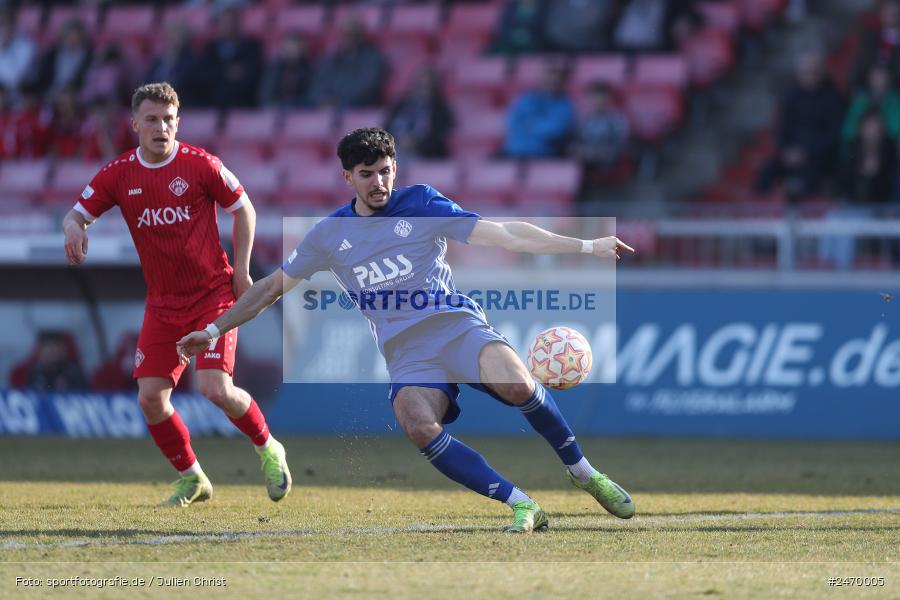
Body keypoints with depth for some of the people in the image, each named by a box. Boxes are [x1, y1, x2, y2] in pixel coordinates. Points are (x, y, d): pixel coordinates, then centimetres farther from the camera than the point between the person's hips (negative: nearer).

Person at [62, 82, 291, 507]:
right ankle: (191, 479, 16)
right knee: (151, 398, -6)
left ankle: (268, 449, 10)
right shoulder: (118, 174, -1)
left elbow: (243, 209, 2)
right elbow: (77, 214, 5)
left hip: (214, 294, -4)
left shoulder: (201, 165, -9)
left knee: (215, 389, -18)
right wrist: (74, 228, -20)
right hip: (162, 303, 4)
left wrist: (241, 270, -3)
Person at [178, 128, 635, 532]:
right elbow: (273, 287, 23)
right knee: (419, 427, -31)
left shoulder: (420, 204, 4)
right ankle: (522, 506, -26)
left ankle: (583, 473, -8)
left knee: (516, 383, -32)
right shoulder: (329, 235, 11)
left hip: (456, 326, -2)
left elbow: (503, 234, -1)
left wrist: (587, 246, -7)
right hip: (406, 354, 2)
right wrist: (214, 330, 20)